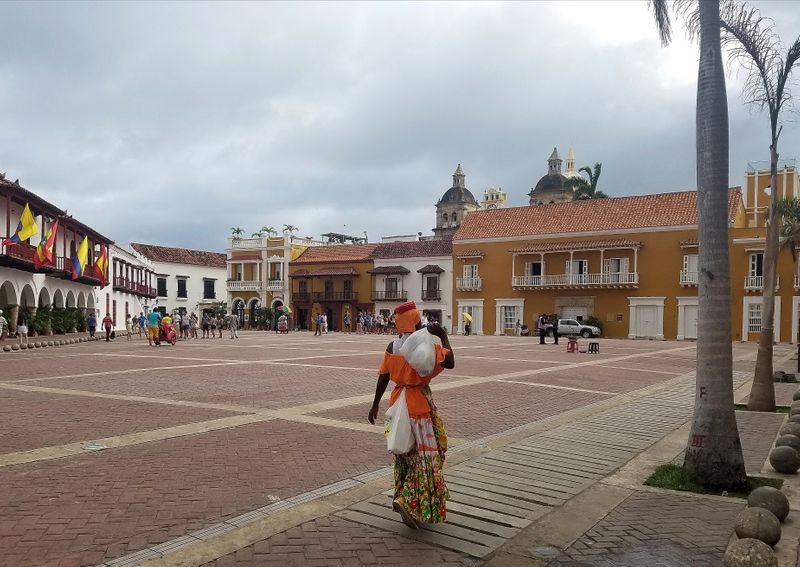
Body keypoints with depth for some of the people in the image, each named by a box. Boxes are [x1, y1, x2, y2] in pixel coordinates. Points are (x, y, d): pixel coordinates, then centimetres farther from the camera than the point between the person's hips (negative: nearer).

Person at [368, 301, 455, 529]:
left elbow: (383, 377, 3)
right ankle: (408, 502, -8)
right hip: (420, 402, -6)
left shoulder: (392, 346, 1)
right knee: (425, 454, 2)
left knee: (406, 451, 21)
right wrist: (443, 336, -12)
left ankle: (402, 496, 28)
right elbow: (449, 363, -22)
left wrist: (375, 405, 11)